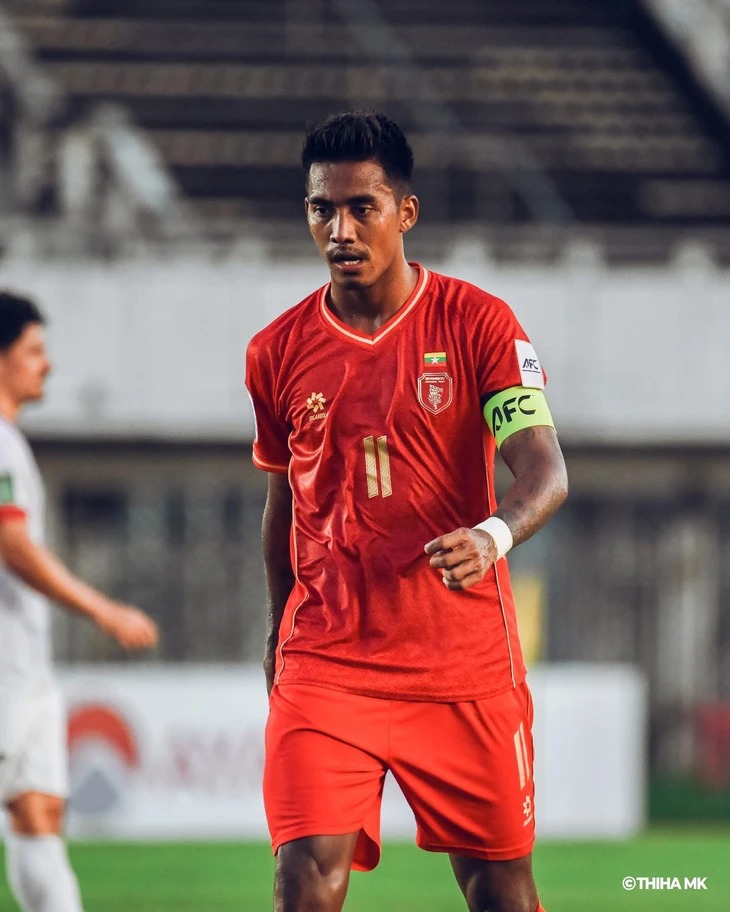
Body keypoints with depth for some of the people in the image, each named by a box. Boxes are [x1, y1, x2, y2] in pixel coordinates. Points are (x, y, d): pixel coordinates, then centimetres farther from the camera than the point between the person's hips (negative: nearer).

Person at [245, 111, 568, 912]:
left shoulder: (478, 324, -4)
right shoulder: (279, 352, 4)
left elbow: (545, 471, -14)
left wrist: (493, 536, -35)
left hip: (465, 662, -1)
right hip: (325, 660, 1)